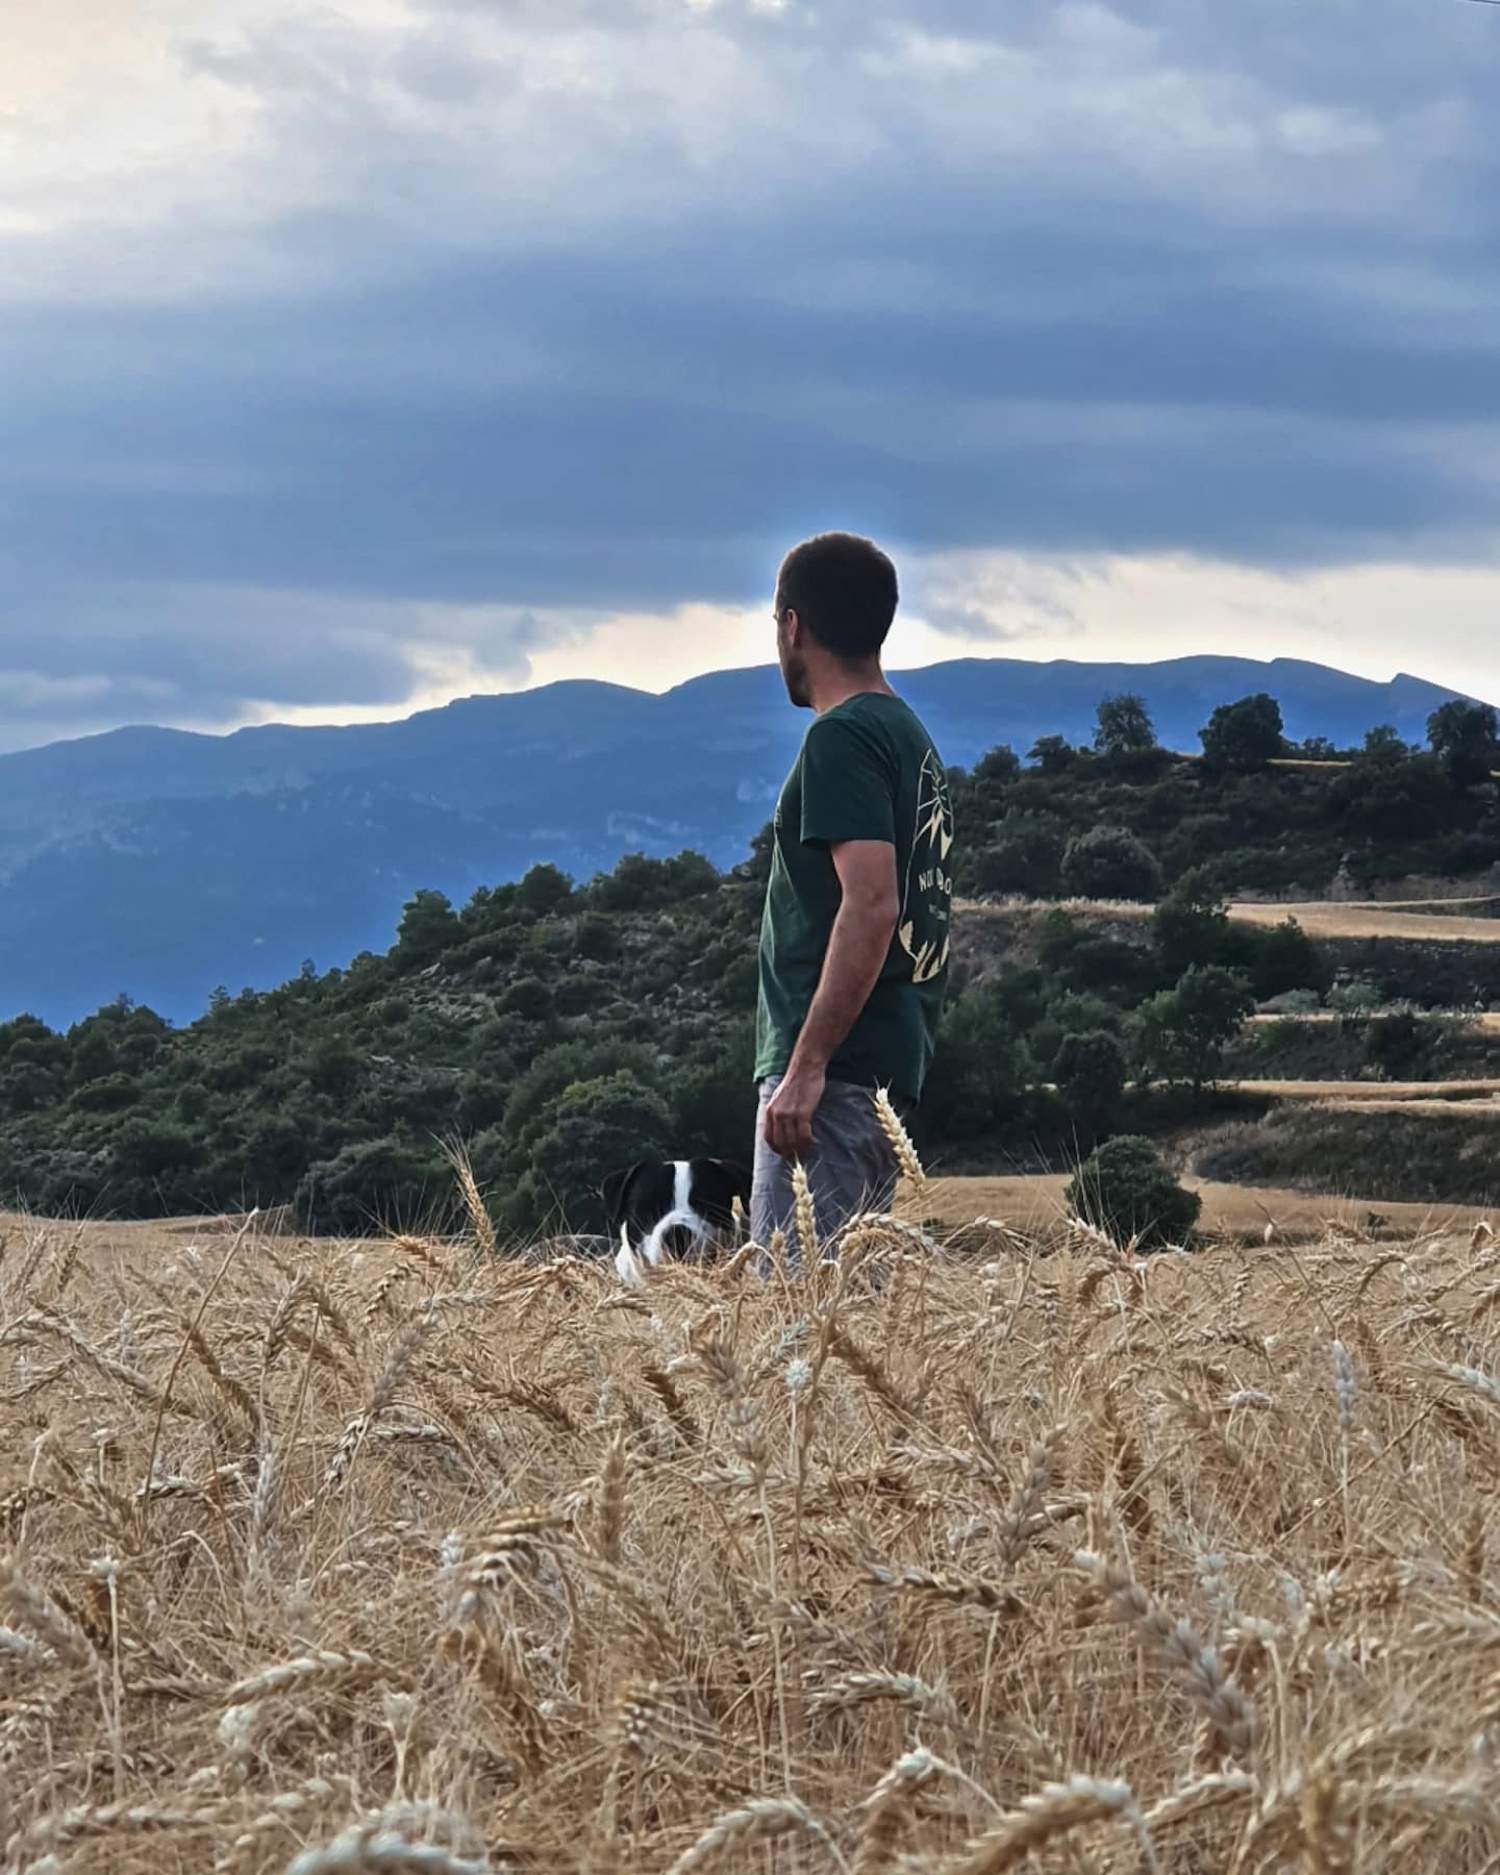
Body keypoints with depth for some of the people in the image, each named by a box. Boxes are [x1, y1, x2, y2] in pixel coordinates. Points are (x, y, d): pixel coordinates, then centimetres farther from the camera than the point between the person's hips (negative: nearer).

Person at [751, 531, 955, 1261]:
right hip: (891, 1060, 10)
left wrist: (806, 1065, -23)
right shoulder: (912, 737, 19)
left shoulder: (843, 737, -10)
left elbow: (872, 903, -21)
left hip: (836, 1065, -10)